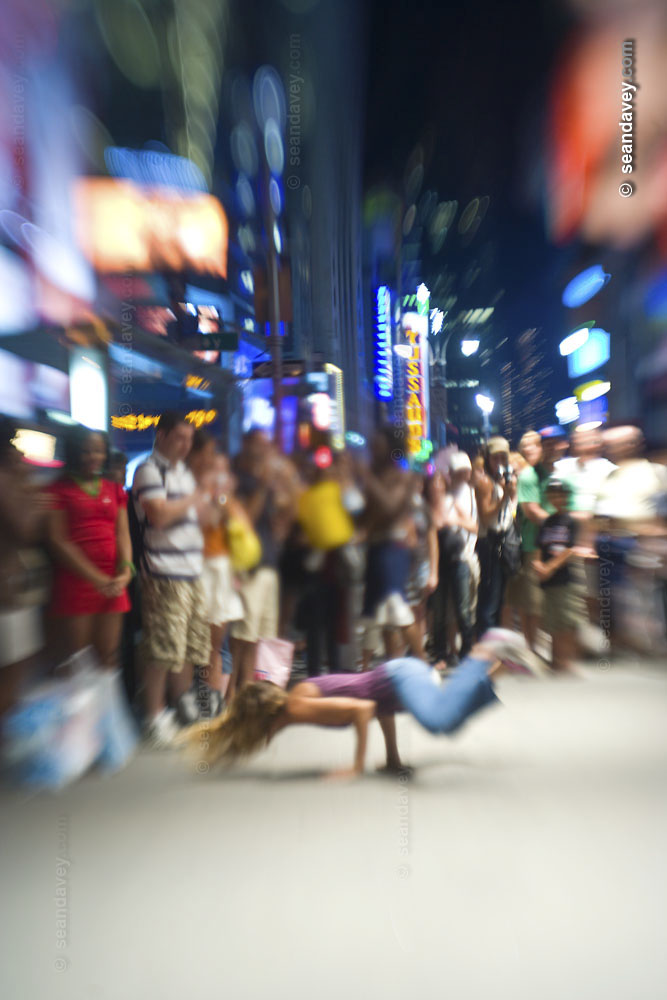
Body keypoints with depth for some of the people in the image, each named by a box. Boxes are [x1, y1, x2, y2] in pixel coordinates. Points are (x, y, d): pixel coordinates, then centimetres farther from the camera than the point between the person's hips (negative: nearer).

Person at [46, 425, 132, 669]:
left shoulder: (115, 490, 15)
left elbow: (122, 533, 8)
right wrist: (97, 579, -12)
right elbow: (58, 541, -5)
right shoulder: (59, 489, 2)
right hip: (74, 582, -3)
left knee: (108, 659, 6)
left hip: (112, 584, 4)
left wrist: (126, 569, -11)